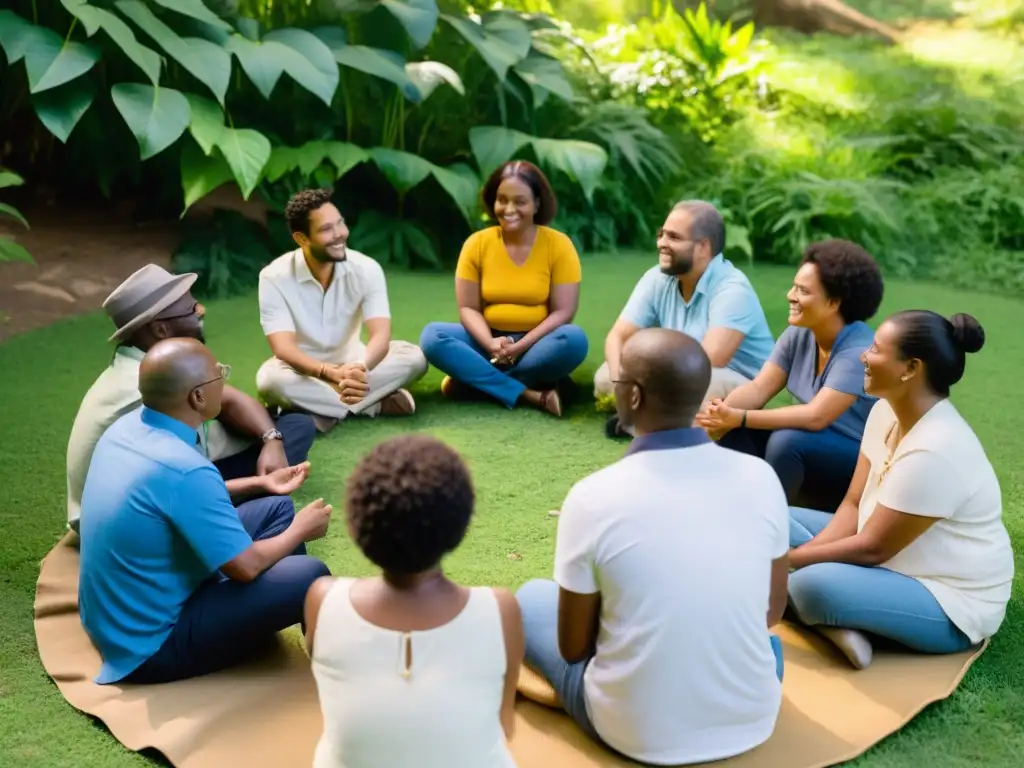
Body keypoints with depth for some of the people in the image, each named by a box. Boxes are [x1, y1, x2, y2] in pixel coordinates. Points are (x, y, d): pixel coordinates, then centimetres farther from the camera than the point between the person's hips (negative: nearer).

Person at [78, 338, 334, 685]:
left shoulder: (127, 425, -4)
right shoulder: (184, 470, -31)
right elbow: (246, 566, -21)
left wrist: (260, 484, 19)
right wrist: (300, 531, -2)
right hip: (149, 645, -9)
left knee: (276, 509, 10)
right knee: (309, 577, -16)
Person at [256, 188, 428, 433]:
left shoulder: (366, 269, -16)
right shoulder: (274, 277, -20)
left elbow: (380, 335, -26)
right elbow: (283, 348, -28)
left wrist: (360, 368, -51)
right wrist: (333, 373, -48)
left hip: (351, 362, 2)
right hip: (304, 369, -2)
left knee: (414, 357, -23)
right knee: (271, 380, -36)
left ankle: (327, 410, -25)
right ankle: (377, 403, -26)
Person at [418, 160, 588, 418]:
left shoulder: (558, 245, -7)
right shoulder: (477, 243, -3)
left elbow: (563, 311, -11)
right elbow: (468, 308, -4)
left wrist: (521, 346, -23)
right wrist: (490, 343, -23)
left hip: (536, 343, -2)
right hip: (488, 341, 2)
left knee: (574, 339, -33)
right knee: (432, 336, -25)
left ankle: (471, 379, -23)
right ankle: (530, 394, -31)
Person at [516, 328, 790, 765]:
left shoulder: (593, 498, -19)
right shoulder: (761, 478, -10)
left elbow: (573, 648, -8)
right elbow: (772, 611, 5)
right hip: (754, 723, 3)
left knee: (531, 599, 21)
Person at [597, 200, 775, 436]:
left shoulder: (731, 289, -23)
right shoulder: (657, 279, -4)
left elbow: (709, 359, -33)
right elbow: (617, 337, -7)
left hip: (743, 388, -6)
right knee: (605, 379, -8)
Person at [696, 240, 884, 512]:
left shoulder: (859, 351, -25)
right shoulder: (798, 335, -3)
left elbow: (816, 416, -33)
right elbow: (758, 389, -8)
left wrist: (739, 417, -36)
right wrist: (722, 411, -30)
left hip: (860, 463, -7)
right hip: (807, 449, 7)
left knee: (787, 440, -33)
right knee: (733, 430, -13)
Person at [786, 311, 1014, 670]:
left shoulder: (933, 452, -31)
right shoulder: (886, 411, -2)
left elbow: (873, 548, -25)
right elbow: (853, 505, 1)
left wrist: (790, 558, -16)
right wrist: (803, 555, -14)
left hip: (951, 602, -10)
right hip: (897, 561, 10)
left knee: (812, 587, -35)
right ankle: (838, 623, -11)